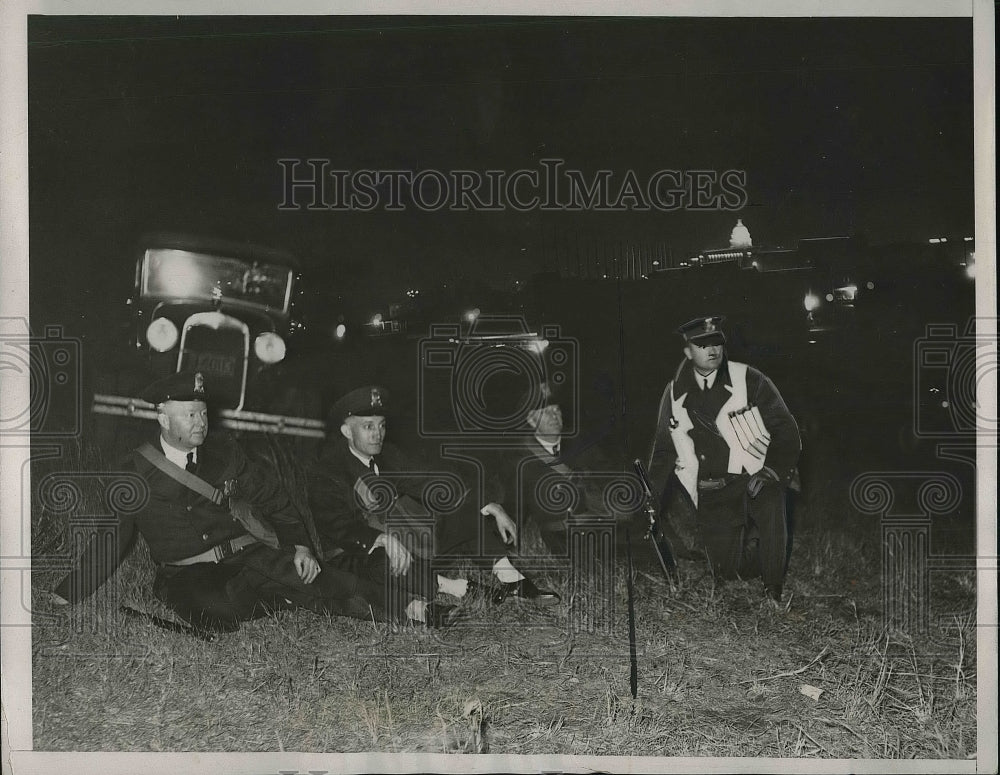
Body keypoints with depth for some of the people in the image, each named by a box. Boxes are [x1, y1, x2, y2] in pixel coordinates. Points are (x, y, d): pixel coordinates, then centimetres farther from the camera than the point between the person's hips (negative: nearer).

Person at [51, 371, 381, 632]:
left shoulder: (227, 454, 12)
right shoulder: (135, 474, 6)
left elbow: (274, 503, 15)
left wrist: (300, 546, -2)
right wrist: (63, 599, 8)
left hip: (248, 556, 2)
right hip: (187, 576, -2)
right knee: (219, 608, -37)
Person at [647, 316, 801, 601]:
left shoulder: (749, 380, -1)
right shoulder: (675, 394, 8)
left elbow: (786, 431, -1)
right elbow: (663, 450, 16)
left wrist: (770, 471, -16)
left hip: (754, 481, -2)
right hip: (711, 497, 2)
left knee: (771, 505, -36)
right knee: (727, 572, -10)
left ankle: (774, 594, -19)